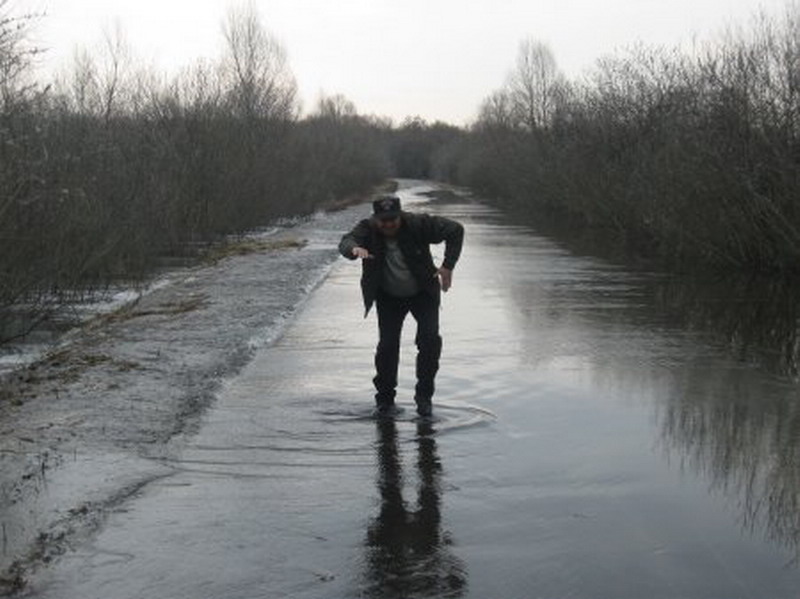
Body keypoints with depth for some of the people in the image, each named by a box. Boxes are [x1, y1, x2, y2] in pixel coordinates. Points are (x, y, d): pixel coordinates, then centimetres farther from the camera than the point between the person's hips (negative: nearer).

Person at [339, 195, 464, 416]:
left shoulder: (418, 224, -20)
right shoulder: (368, 228, -18)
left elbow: (455, 230, -13)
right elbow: (346, 242, -35)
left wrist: (448, 265, -20)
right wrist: (355, 249, -60)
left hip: (423, 293, 0)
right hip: (389, 298, 1)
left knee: (430, 339, -15)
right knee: (387, 345, -9)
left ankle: (424, 395, 2)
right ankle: (385, 397, 11)